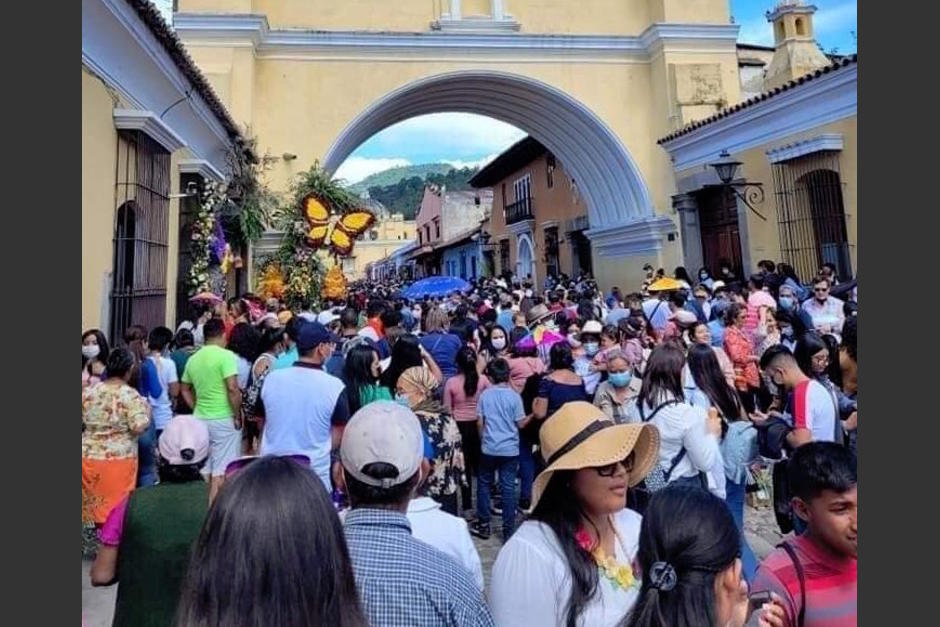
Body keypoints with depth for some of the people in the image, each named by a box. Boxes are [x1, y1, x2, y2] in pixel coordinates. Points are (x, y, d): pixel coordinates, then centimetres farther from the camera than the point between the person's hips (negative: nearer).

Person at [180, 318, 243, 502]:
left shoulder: (193, 359, 9)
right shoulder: (226, 355, -13)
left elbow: (184, 389, 17)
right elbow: (233, 388, -20)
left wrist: (198, 409, 16)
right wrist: (238, 416, -11)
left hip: (200, 419, 6)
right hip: (224, 419, -6)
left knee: (202, 470, 15)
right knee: (221, 471, 1)